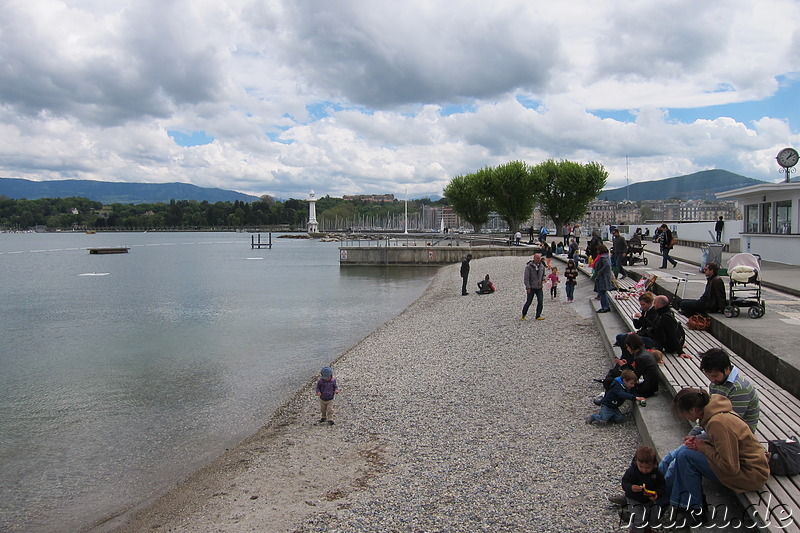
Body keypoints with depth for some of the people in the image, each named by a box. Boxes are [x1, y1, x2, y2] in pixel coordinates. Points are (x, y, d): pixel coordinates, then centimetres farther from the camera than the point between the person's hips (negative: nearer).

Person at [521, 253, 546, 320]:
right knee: (528, 302, 2)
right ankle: (523, 315, 20)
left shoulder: (542, 266, 7)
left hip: (539, 288, 4)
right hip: (531, 288, -4)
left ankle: (538, 316, 7)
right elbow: (526, 278, -11)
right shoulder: (529, 267, -9)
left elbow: (543, 275, 22)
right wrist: (528, 288, -17)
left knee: (540, 302, -3)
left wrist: (543, 279, -1)